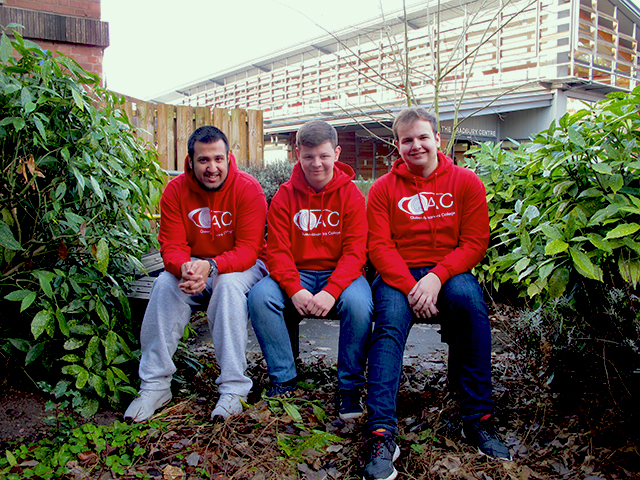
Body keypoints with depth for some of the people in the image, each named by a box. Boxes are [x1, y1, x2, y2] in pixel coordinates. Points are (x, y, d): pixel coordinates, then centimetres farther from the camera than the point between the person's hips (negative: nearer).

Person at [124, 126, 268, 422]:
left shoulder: (248, 189, -17)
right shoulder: (176, 190, -7)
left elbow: (248, 248, -22)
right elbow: (172, 245, -11)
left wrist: (211, 266, -40)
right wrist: (185, 268, -35)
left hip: (243, 266, -3)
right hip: (194, 265, 3)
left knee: (229, 285, -35)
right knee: (164, 284, -25)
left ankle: (233, 389, -31)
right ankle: (155, 385, -15)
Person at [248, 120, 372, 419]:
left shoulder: (351, 195, -2)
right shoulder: (285, 196, 1)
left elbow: (355, 251, -9)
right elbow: (277, 250, -4)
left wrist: (332, 291, -26)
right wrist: (295, 290, -23)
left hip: (340, 274, -1)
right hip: (296, 274, 2)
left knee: (359, 303, -33)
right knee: (259, 296, -25)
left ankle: (351, 386, -11)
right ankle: (283, 378, -8)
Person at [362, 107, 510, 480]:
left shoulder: (466, 182, 5)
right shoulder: (384, 188, 5)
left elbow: (476, 242, -1)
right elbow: (379, 246, -3)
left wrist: (437, 276, -19)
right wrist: (411, 287, -20)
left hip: (450, 272, 0)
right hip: (398, 274, 0)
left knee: (469, 298, -32)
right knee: (390, 320, -30)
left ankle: (478, 418, -20)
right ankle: (382, 434, -29)